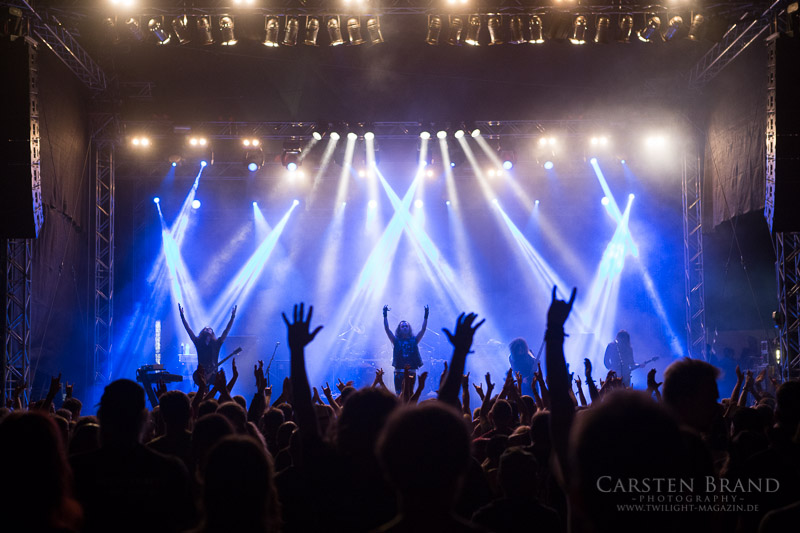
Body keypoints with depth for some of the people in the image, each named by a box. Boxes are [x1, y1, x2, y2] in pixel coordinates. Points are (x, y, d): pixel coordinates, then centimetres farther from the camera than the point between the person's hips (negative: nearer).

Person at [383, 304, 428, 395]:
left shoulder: (414, 340, 11)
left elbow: (423, 329, 4)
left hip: (411, 373, 1)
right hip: (399, 372, -1)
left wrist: (426, 316, -6)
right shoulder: (396, 341, 9)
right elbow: (387, 329, 1)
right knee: (399, 394, -6)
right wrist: (385, 315, -7)